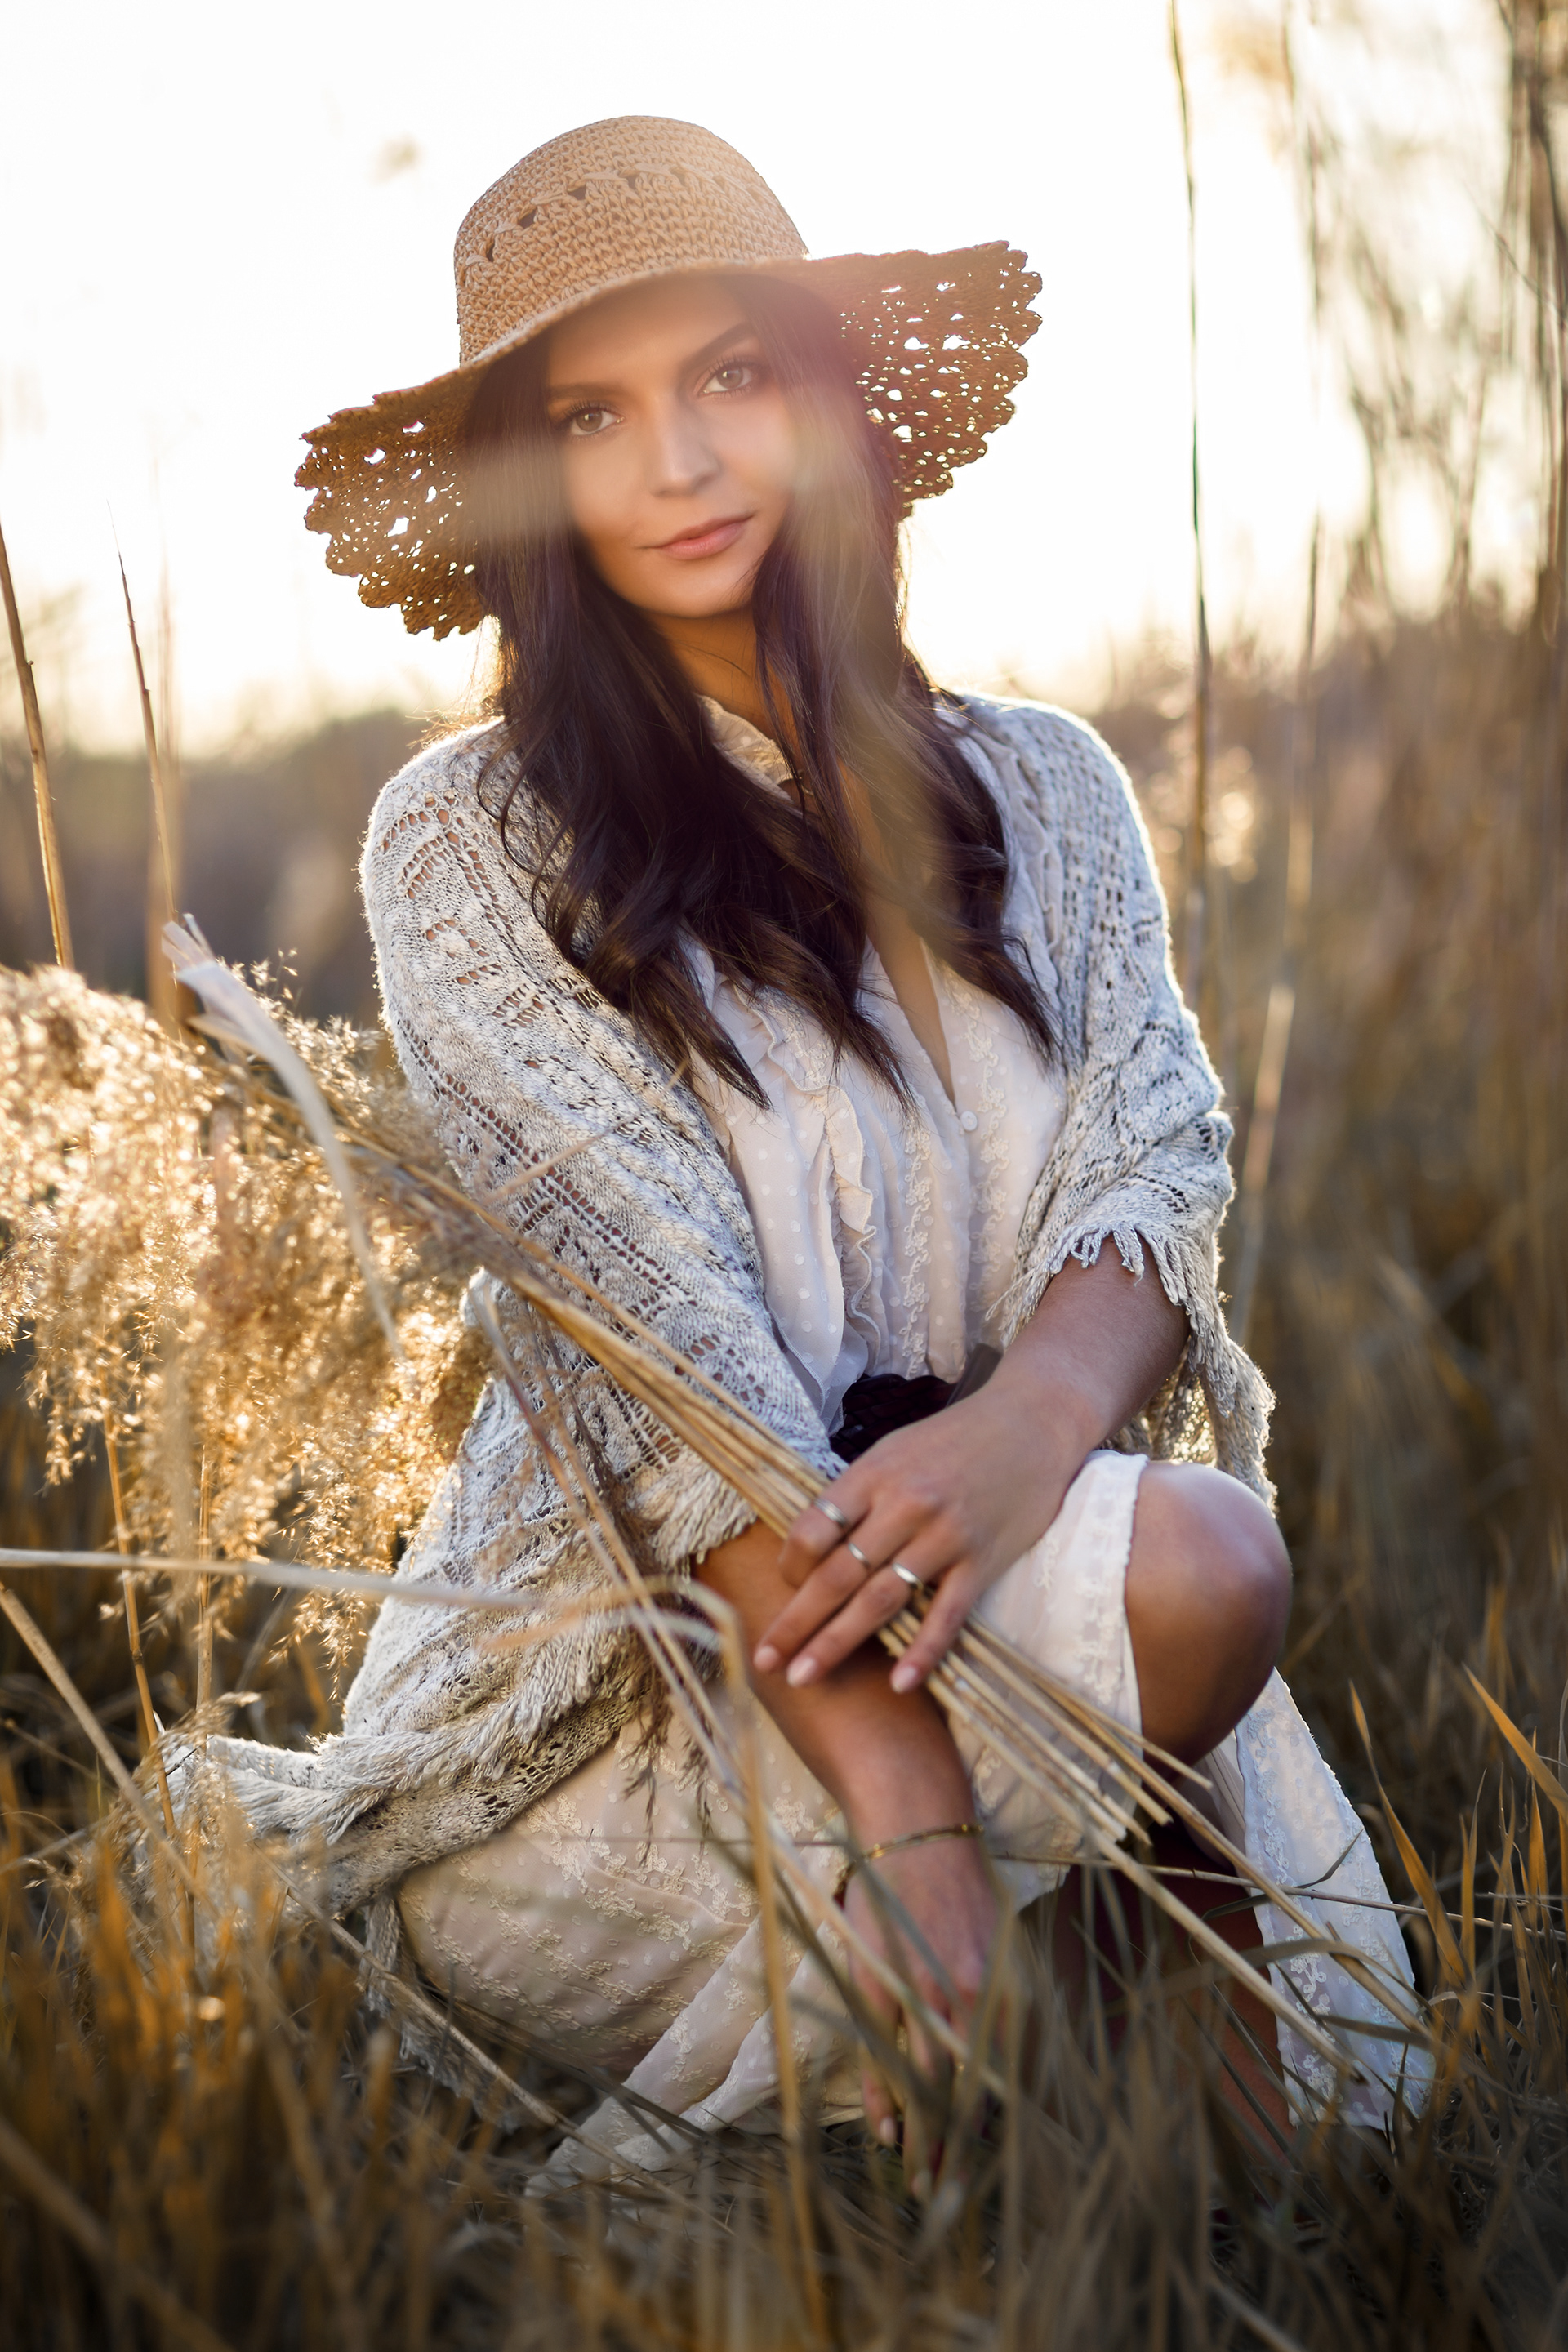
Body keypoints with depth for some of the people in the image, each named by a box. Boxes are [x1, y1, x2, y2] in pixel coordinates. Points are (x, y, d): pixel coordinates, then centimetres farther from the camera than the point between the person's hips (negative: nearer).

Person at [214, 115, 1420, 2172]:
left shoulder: (1044, 793, 13)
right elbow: (649, 1323, -12)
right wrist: (910, 1810, -23)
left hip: (1029, 1596, 4)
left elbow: (1154, 1184, 1)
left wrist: (1033, 1421, -25)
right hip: (647, 1665, -4)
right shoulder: (470, 846, -1)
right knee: (1203, 1568, -27)